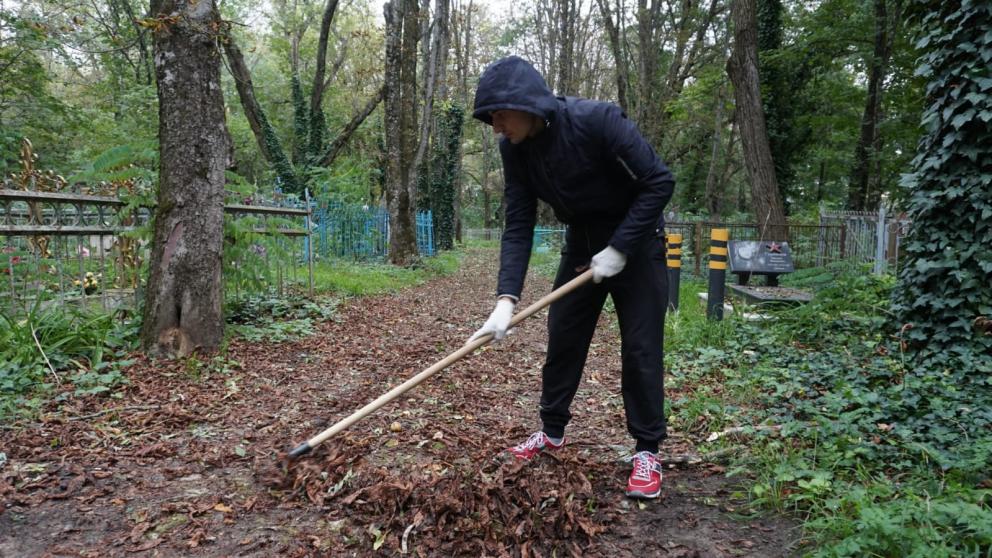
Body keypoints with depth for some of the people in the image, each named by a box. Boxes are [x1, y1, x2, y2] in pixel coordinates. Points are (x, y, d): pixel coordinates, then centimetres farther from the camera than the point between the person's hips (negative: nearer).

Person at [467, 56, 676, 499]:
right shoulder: (515, 148, -12)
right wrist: (506, 299, -23)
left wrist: (619, 249, -24)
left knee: (640, 346, -5)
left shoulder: (598, 120, -28)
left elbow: (660, 182, -24)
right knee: (562, 338, 7)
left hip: (636, 238, -5)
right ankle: (552, 432, 26)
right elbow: (518, 226, -13)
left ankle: (647, 451, 11)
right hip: (582, 243, 5)